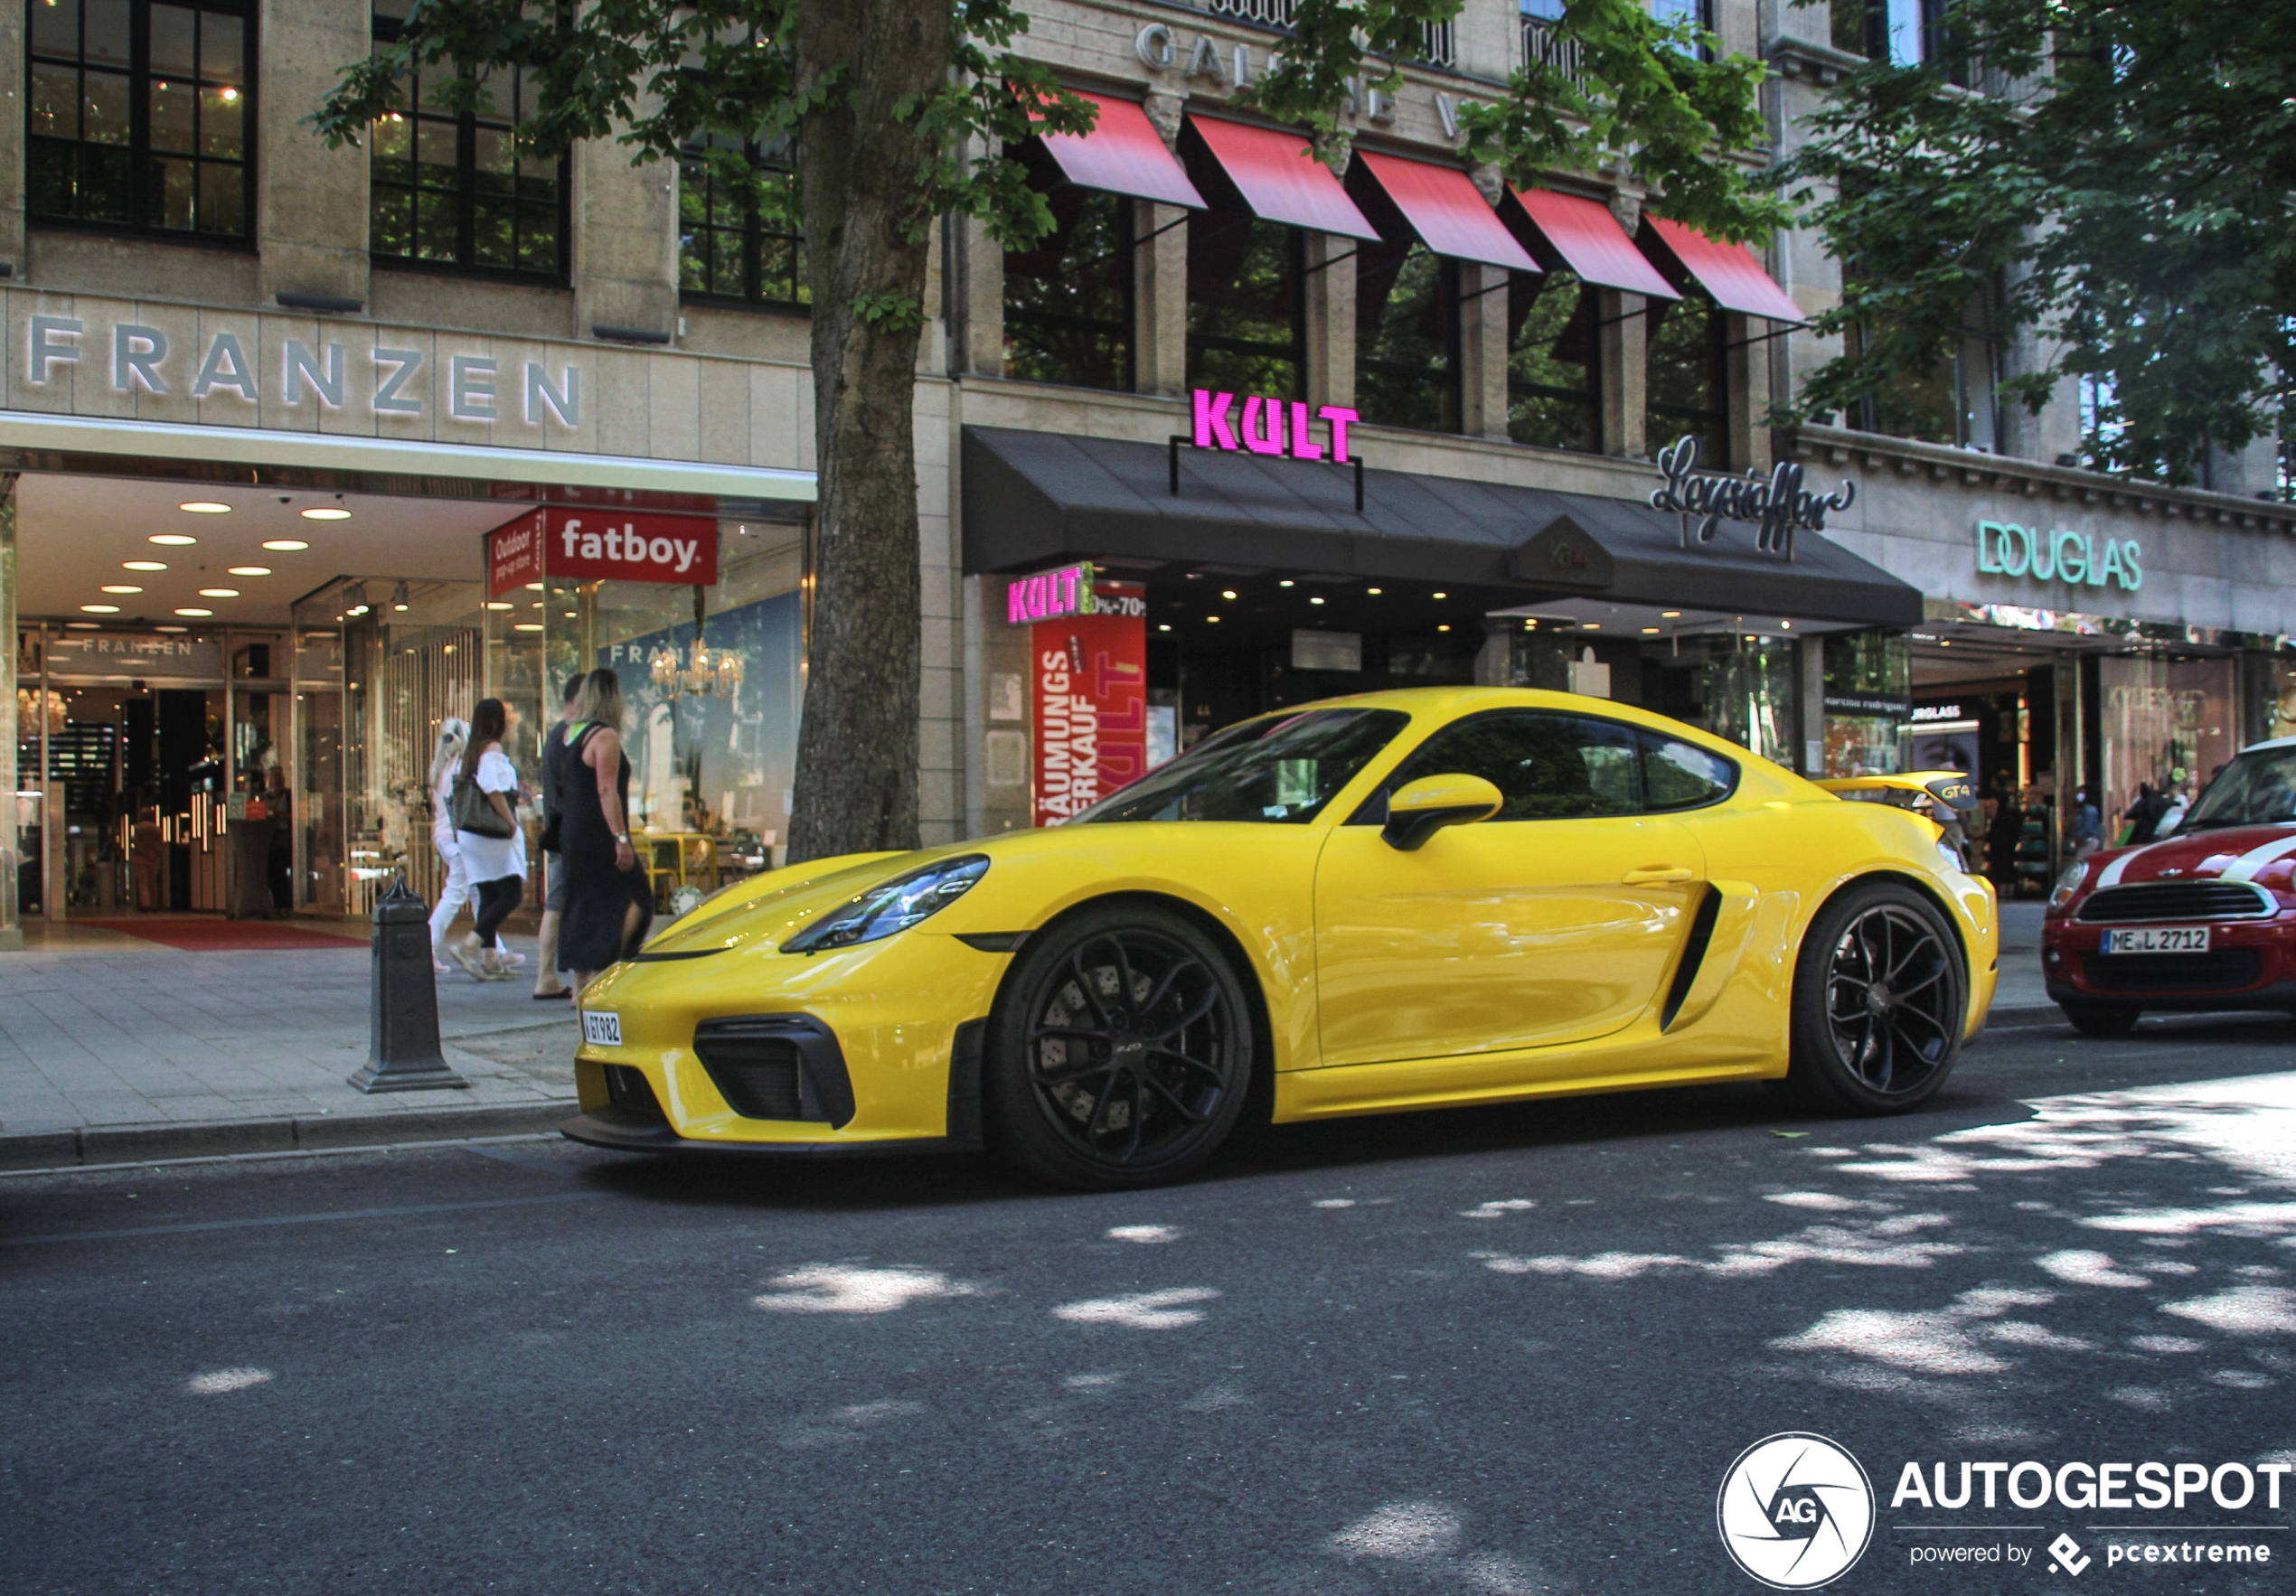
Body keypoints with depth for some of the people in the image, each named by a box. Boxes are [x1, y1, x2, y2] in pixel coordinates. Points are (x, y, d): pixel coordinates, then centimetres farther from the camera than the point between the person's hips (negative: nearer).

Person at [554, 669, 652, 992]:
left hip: (571, 833, 8)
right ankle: (601, 974, -10)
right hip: (599, 836, -8)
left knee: (581, 905, 11)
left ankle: (581, 983, 12)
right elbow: (606, 791, -19)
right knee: (634, 899, -2)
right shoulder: (605, 736, -13)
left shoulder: (568, 732, 11)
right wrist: (621, 838, -20)